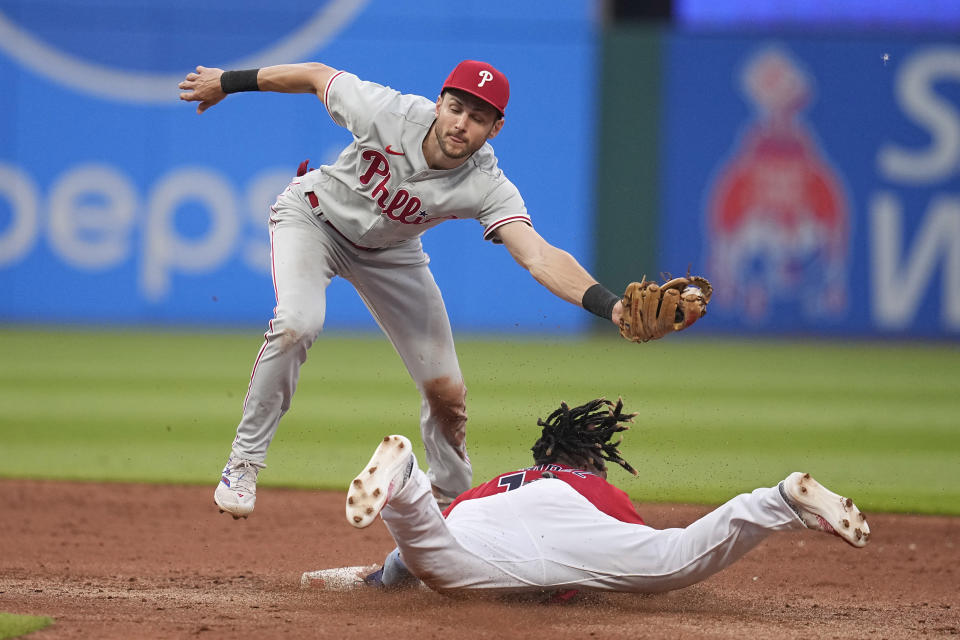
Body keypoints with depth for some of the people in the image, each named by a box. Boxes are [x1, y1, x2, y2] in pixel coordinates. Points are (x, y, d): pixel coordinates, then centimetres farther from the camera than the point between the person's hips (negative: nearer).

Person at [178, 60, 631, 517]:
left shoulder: (487, 187, -33)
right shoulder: (387, 112, -34)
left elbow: (540, 257, -46)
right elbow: (317, 75, -16)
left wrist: (610, 306, -64)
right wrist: (228, 82, -2)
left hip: (389, 253, 2)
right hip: (313, 217, -2)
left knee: (446, 393, 0)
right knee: (297, 323, -31)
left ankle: (451, 502, 28)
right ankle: (243, 462, -15)